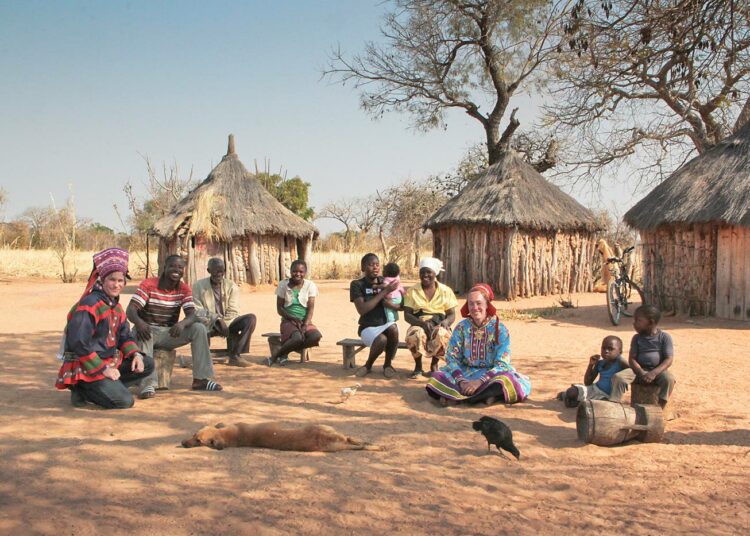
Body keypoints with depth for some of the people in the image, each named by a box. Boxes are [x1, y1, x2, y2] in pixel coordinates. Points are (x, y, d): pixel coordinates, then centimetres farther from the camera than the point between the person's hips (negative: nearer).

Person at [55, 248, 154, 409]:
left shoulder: (116, 306, 11)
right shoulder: (89, 305, -18)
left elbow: (124, 336, 17)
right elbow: (78, 343, -24)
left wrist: (135, 354, -5)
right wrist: (103, 369, -22)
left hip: (110, 362, 9)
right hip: (84, 367, -9)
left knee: (147, 364, 3)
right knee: (124, 401, -21)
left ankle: (108, 387, -2)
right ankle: (81, 389, -2)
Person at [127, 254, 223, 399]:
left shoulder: (184, 289, 1)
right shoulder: (148, 285, -11)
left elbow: (192, 315, -12)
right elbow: (130, 309, -20)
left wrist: (182, 323, -37)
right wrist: (139, 322, -45)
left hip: (170, 334, 4)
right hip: (149, 330, -4)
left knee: (199, 328, -17)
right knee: (142, 333, -39)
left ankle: (201, 379, -15)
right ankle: (148, 383, -45)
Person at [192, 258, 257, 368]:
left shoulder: (232, 286, 3)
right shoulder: (198, 286, -1)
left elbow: (233, 312, -1)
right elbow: (197, 310, -8)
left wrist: (224, 322, -22)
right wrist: (216, 319, -24)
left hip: (227, 322, 3)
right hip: (208, 324, -3)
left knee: (251, 318, -22)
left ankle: (234, 356, -24)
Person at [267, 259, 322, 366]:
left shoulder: (310, 286, 1)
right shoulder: (283, 285, -1)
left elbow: (311, 308, -6)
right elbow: (279, 308, 0)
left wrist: (305, 325, -21)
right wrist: (293, 318, -17)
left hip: (305, 321, 3)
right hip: (288, 321, -3)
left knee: (316, 337, -29)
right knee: (297, 338, -37)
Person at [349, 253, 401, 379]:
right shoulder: (357, 284, -7)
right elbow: (362, 310, -21)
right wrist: (384, 292, -23)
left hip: (386, 323, 3)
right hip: (368, 327, -3)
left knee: (393, 328, -34)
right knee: (382, 339, -35)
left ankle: (387, 364, -10)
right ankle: (368, 365, -4)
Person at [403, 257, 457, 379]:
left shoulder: (446, 291, 5)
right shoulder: (412, 291, 4)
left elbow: (452, 315, 4)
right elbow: (407, 315, -3)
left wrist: (445, 322, -21)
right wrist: (423, 323, -22)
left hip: (439, 325, 0)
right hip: (419, 325, 0)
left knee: (441, 335, -37)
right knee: (415, 335, -38)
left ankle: (434, 365, -7)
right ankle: (418, 366, -9)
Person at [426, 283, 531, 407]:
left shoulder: (499, 329, -9)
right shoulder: (461, 327, -2)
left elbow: (502, 364, -13)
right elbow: (451, 358, -4)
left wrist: (480, 381, -27)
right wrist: (461, 381, -22)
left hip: (492, 374, -2)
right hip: (465, 373, 2)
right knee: (437, 378, -24)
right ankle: (486, 395, -26)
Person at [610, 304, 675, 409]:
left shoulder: (664, 337, -3)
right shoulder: (637, 338, 6)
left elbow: (669, 360, -11)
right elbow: (632, 359, 0)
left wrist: (654, 373, -27)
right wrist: (642, 373, -21)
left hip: (657, 371, -2)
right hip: (639, 370, 2)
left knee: (669, 379, -36)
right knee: (618, 377, -24)